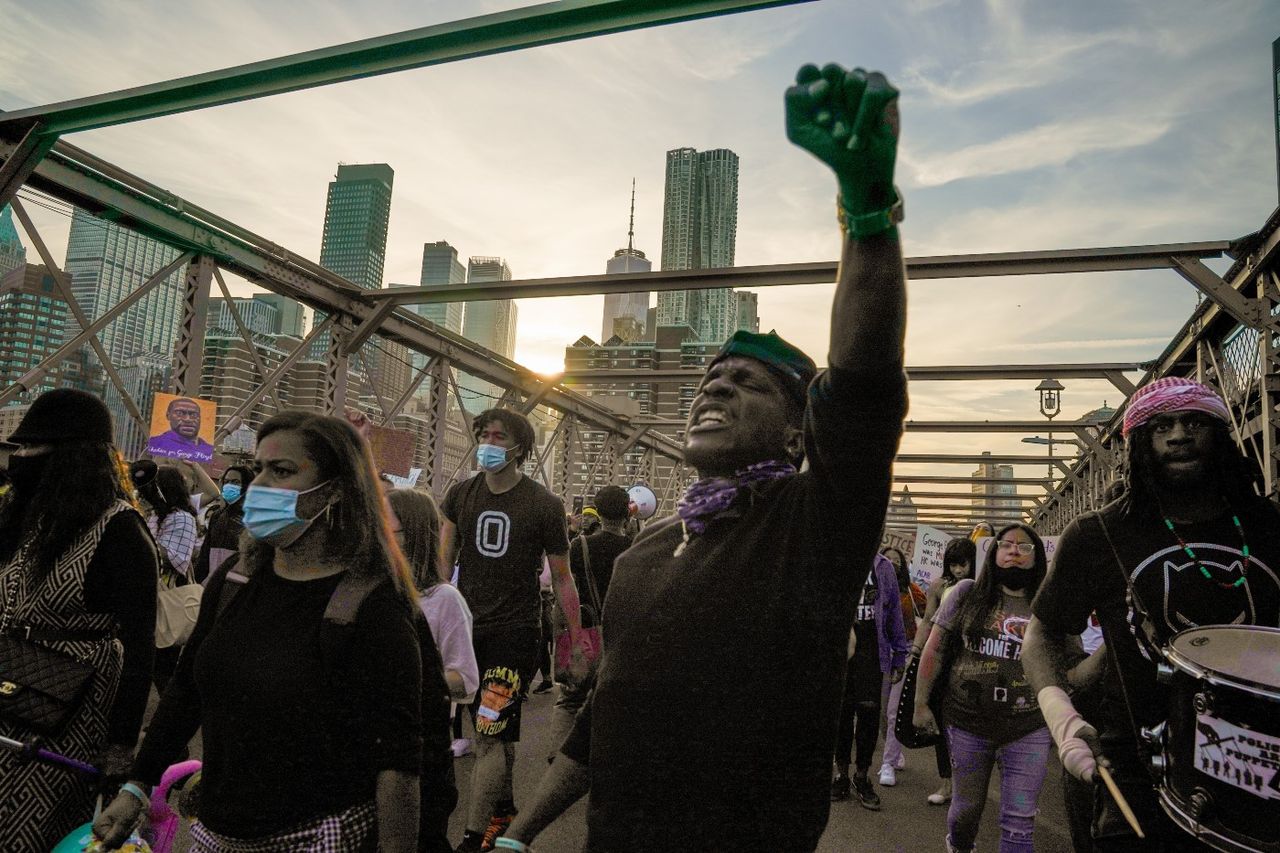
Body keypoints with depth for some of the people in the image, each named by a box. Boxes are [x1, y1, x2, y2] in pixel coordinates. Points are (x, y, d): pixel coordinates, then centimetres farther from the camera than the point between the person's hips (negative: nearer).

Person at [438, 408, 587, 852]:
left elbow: (562, 579, -2)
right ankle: (504, 809, 36)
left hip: (515, 631, -4)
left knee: (492, 733, -6)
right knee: (496, 731, 16)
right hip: (466, 626, 4)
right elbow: (443, 561, 5)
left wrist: (578, 641, 0)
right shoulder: (461, 494, 3)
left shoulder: (544, 505, -8)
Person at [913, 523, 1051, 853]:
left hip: (1028, 729, 0)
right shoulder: (967, 593, -1)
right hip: (967, 722, 0)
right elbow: (934, 650, 1)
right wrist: (921, 703, 1)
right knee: (967, 806, 16)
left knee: (1019, 820, 1)